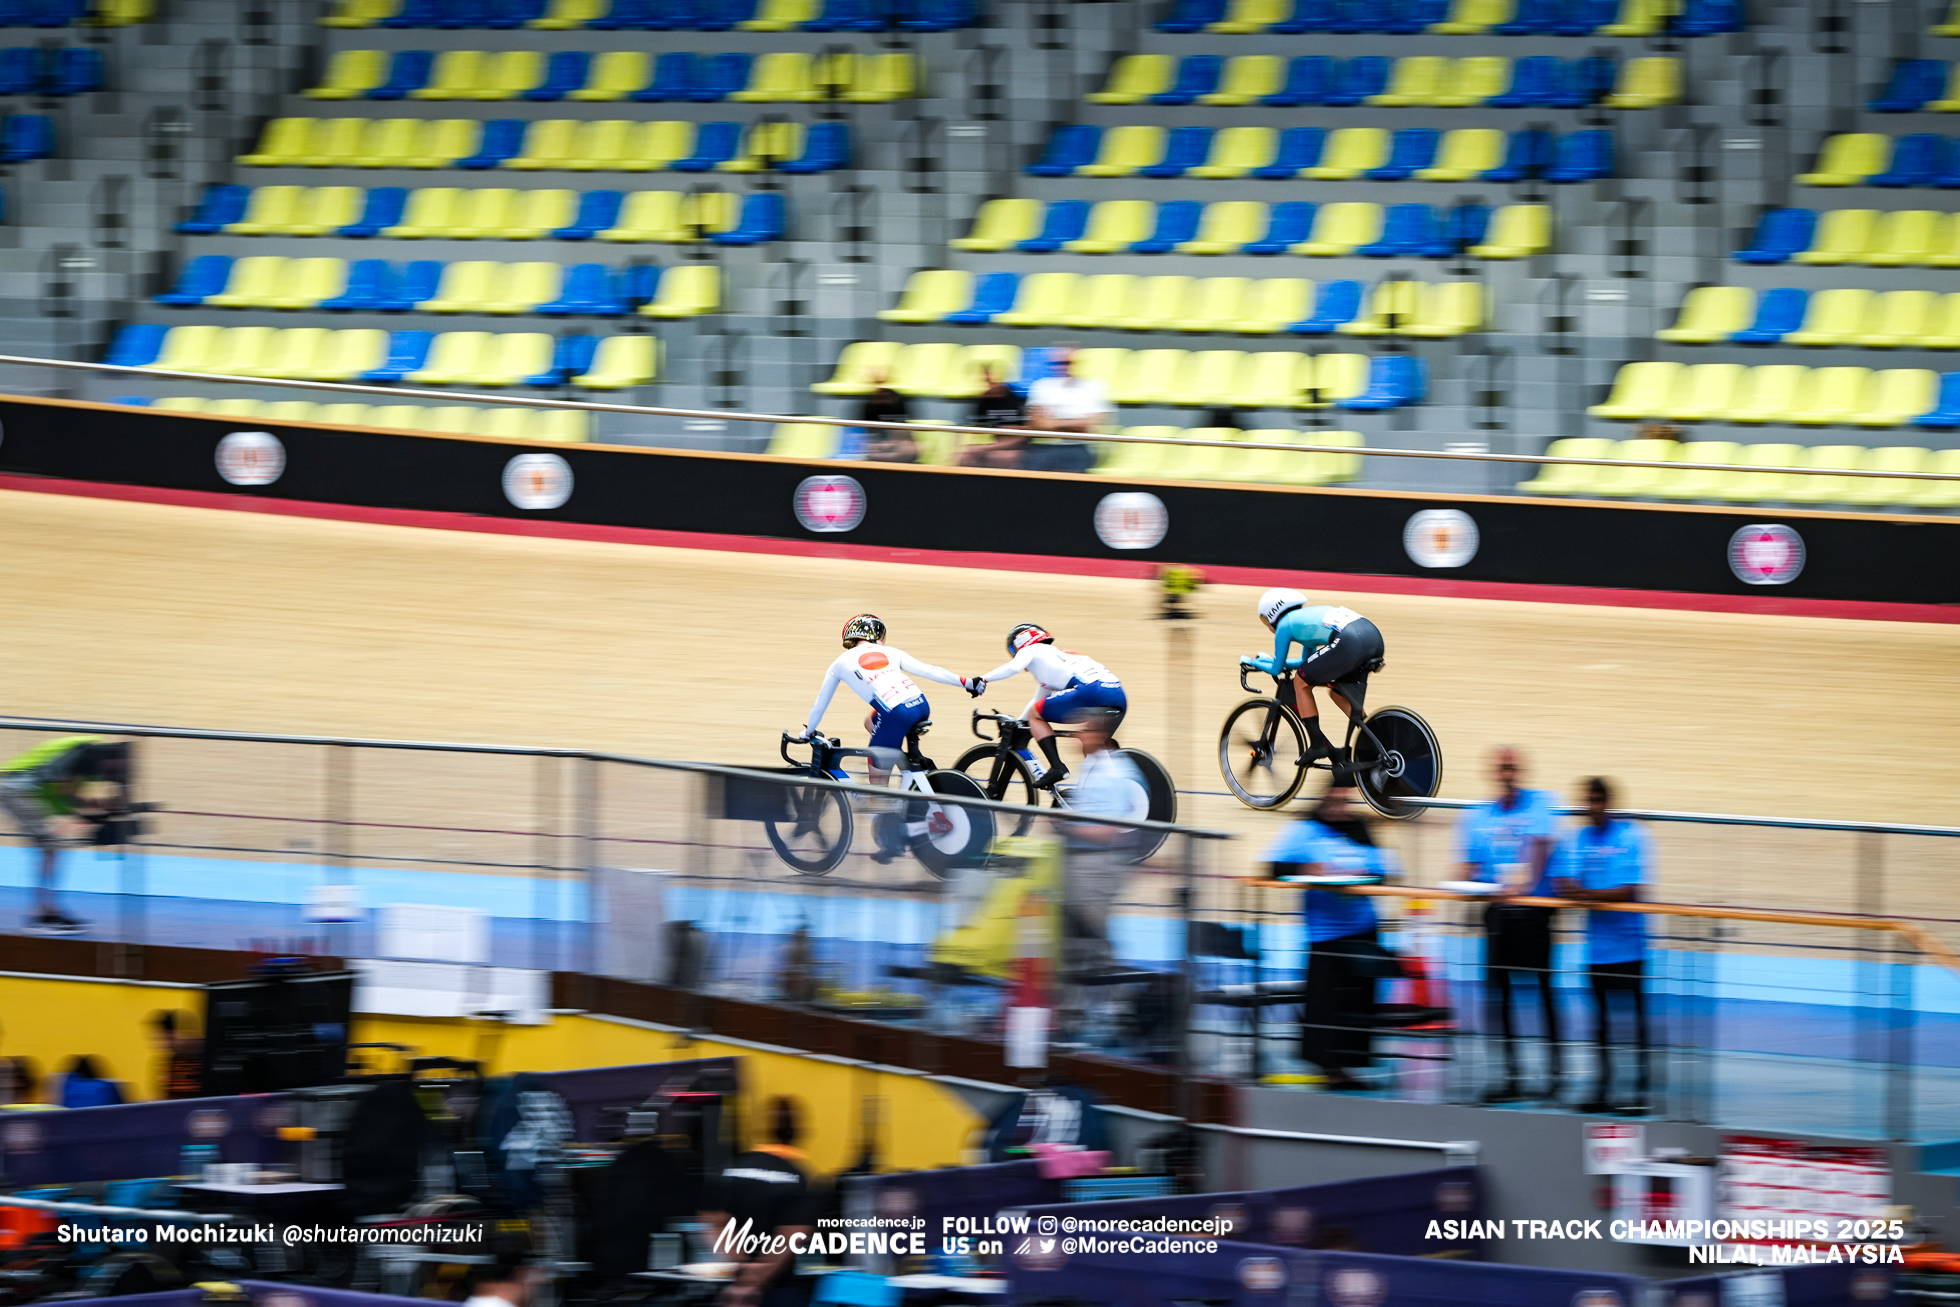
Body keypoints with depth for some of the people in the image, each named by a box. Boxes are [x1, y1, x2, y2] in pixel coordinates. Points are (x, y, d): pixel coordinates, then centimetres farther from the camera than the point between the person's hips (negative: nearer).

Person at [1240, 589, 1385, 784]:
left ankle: (1317, 745, 11)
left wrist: (1251, 661, 38)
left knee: (1301, 683, 11)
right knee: (1338, 693, 26)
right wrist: (1267, 659, 55)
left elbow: (1276, 669, 20)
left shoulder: (1285, 625, 13)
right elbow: (1306, 663, 47)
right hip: (1375, 638, 8)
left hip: (1350, 642, -8)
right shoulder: (1306, 616, 36)